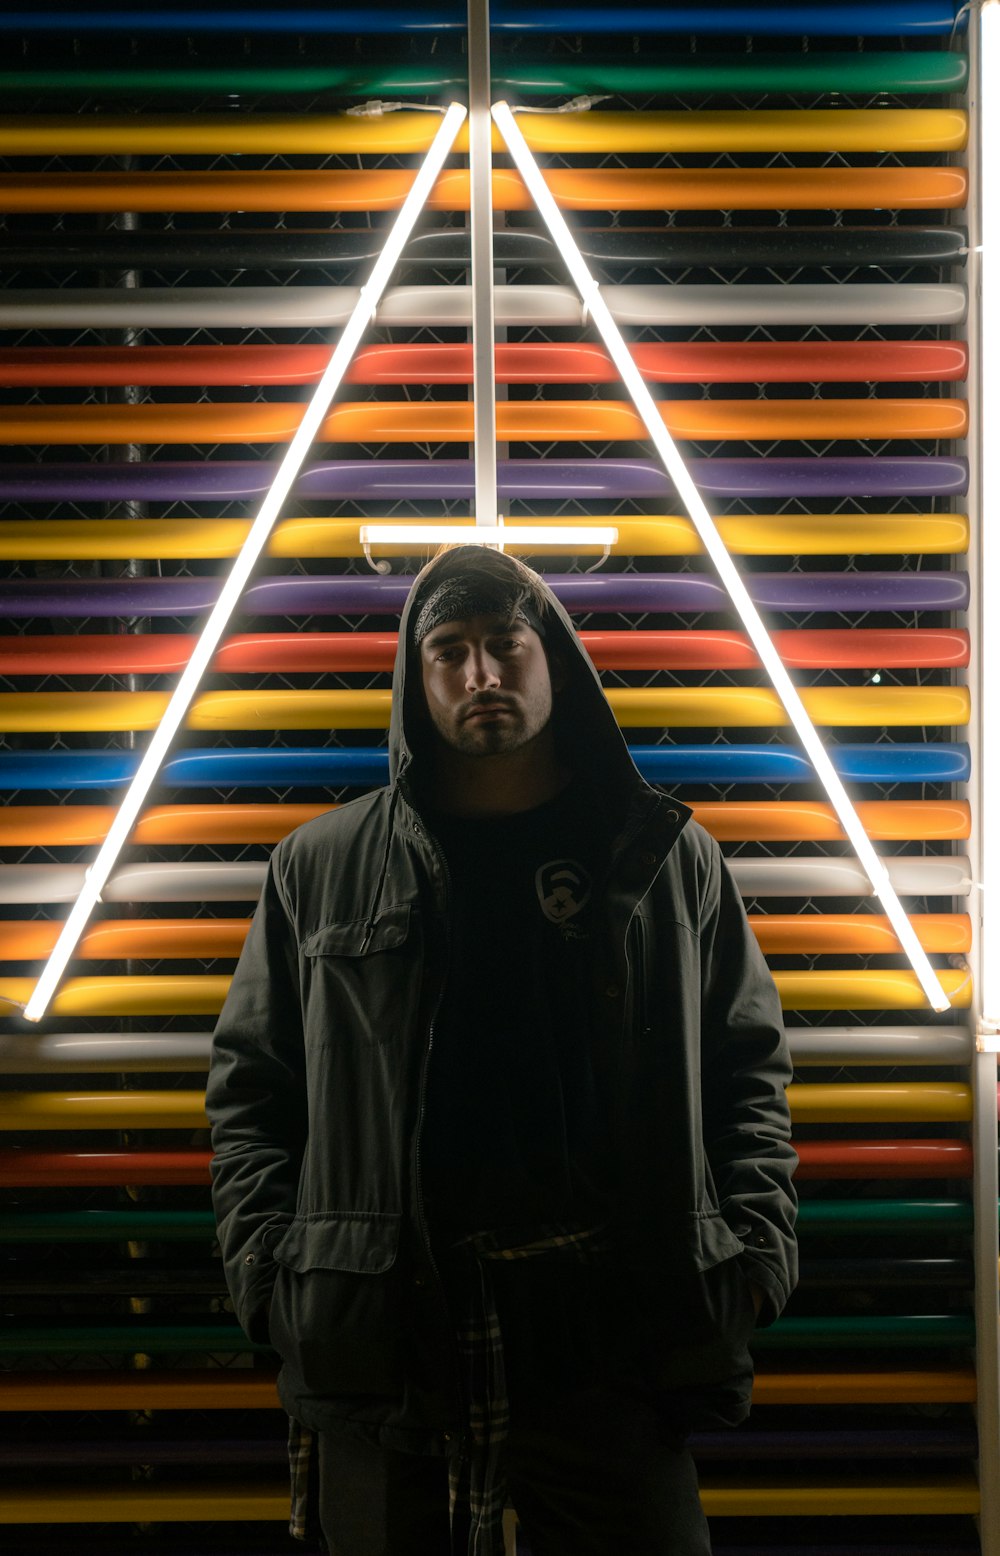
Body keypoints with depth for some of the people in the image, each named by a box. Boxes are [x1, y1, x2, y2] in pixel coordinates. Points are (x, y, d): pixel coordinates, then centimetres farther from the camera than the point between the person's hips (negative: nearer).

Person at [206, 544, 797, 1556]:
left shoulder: (668, 859, 11)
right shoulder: (319, 868, 11)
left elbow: (748, 1067, 13)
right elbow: (249, 1083, 12)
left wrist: (753, 1252, 0)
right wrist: (271, 1273, -1)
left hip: (613, 1326, 0)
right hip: (384, 1334, 0)